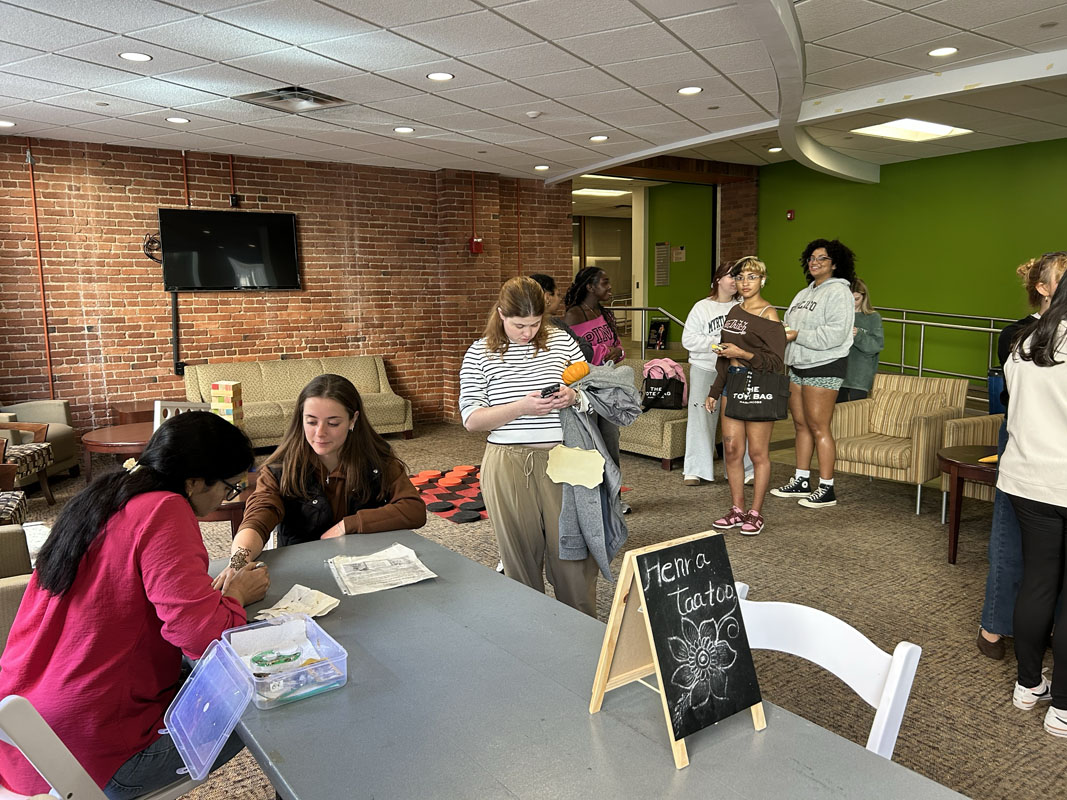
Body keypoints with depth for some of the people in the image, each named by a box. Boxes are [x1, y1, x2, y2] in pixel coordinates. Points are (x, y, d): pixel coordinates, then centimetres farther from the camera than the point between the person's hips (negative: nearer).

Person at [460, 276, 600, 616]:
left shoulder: (561, 341, 6)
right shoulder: (480, 353, 0)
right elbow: (471, 419, -6)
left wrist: (573, 396, -9)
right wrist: (523, 407, -18)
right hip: (508, 464, -1)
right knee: (521, 552, 8)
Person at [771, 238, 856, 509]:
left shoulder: (838, 292, -9)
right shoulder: (803, 294, 20)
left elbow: (835, 334, -21)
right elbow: (790, 325, 22)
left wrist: (798, 335, -19)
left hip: (824, 367, -9)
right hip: (798, 365, 9)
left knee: (818, 427, -7)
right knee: (801, 424, 12)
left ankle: (826, 490, 2)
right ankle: (801, 482, 22)